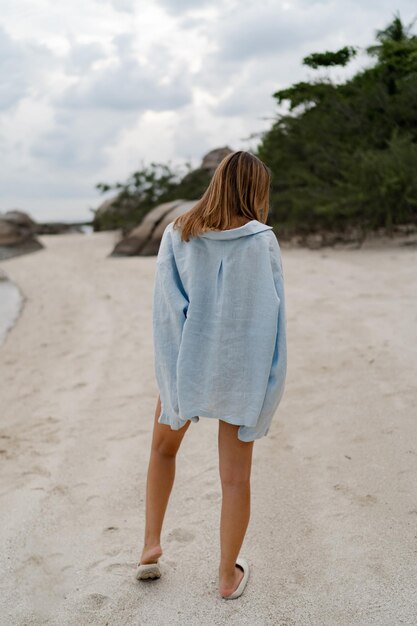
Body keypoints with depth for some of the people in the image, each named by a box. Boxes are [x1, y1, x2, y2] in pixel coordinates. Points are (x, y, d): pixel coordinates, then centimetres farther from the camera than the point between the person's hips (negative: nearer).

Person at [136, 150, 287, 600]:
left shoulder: (177, 234, -6)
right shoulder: (262, 240, -11)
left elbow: (167, 308, -8)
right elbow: (272, 315, -11)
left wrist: (173, 368, -3)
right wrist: (269, 384, -3)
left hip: (186, 363, 2)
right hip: (241, 369, -1)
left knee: (163, 449, 27)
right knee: (236, 476, 11)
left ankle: (151, 547, 25)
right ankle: (228, 575, 24)